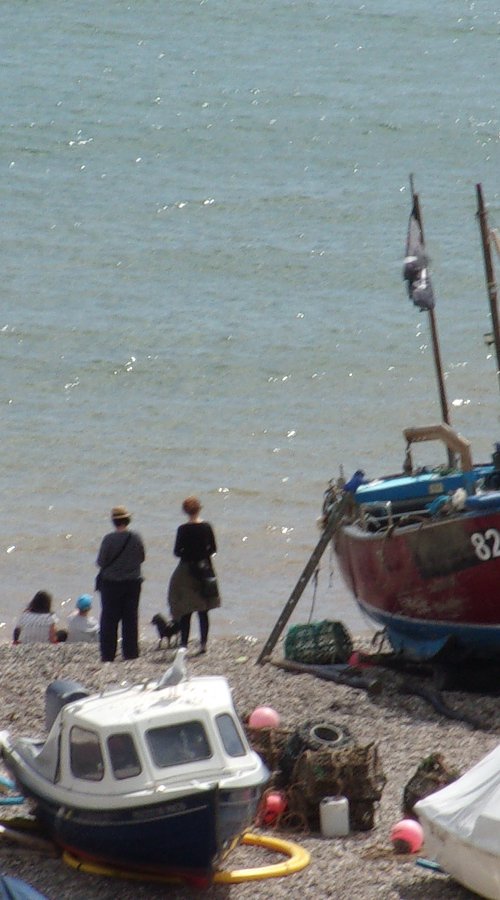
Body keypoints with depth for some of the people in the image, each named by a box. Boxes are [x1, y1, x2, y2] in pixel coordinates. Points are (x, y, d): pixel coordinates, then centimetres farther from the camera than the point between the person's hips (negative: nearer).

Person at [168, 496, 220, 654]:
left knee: (185, 611, 1)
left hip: (187, 570, -3)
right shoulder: (206, 527, -3)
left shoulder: (183, 529, -12)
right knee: (203, 610, 11)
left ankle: (184, 644, -2)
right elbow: (213, 549, 3)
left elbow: (177, 552, -10)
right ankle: (203, 643, 11)